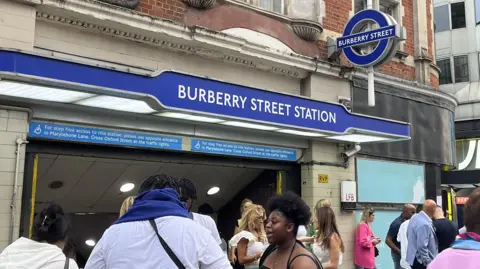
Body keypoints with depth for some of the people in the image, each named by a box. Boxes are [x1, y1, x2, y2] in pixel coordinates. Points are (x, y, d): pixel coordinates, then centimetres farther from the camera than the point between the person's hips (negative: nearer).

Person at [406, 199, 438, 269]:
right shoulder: (424, 224, -25)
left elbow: (408, 235, 16)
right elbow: (422, 247, -27)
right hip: (421, 261, -10)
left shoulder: (415, 217, 4)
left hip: (414, 258, 10)